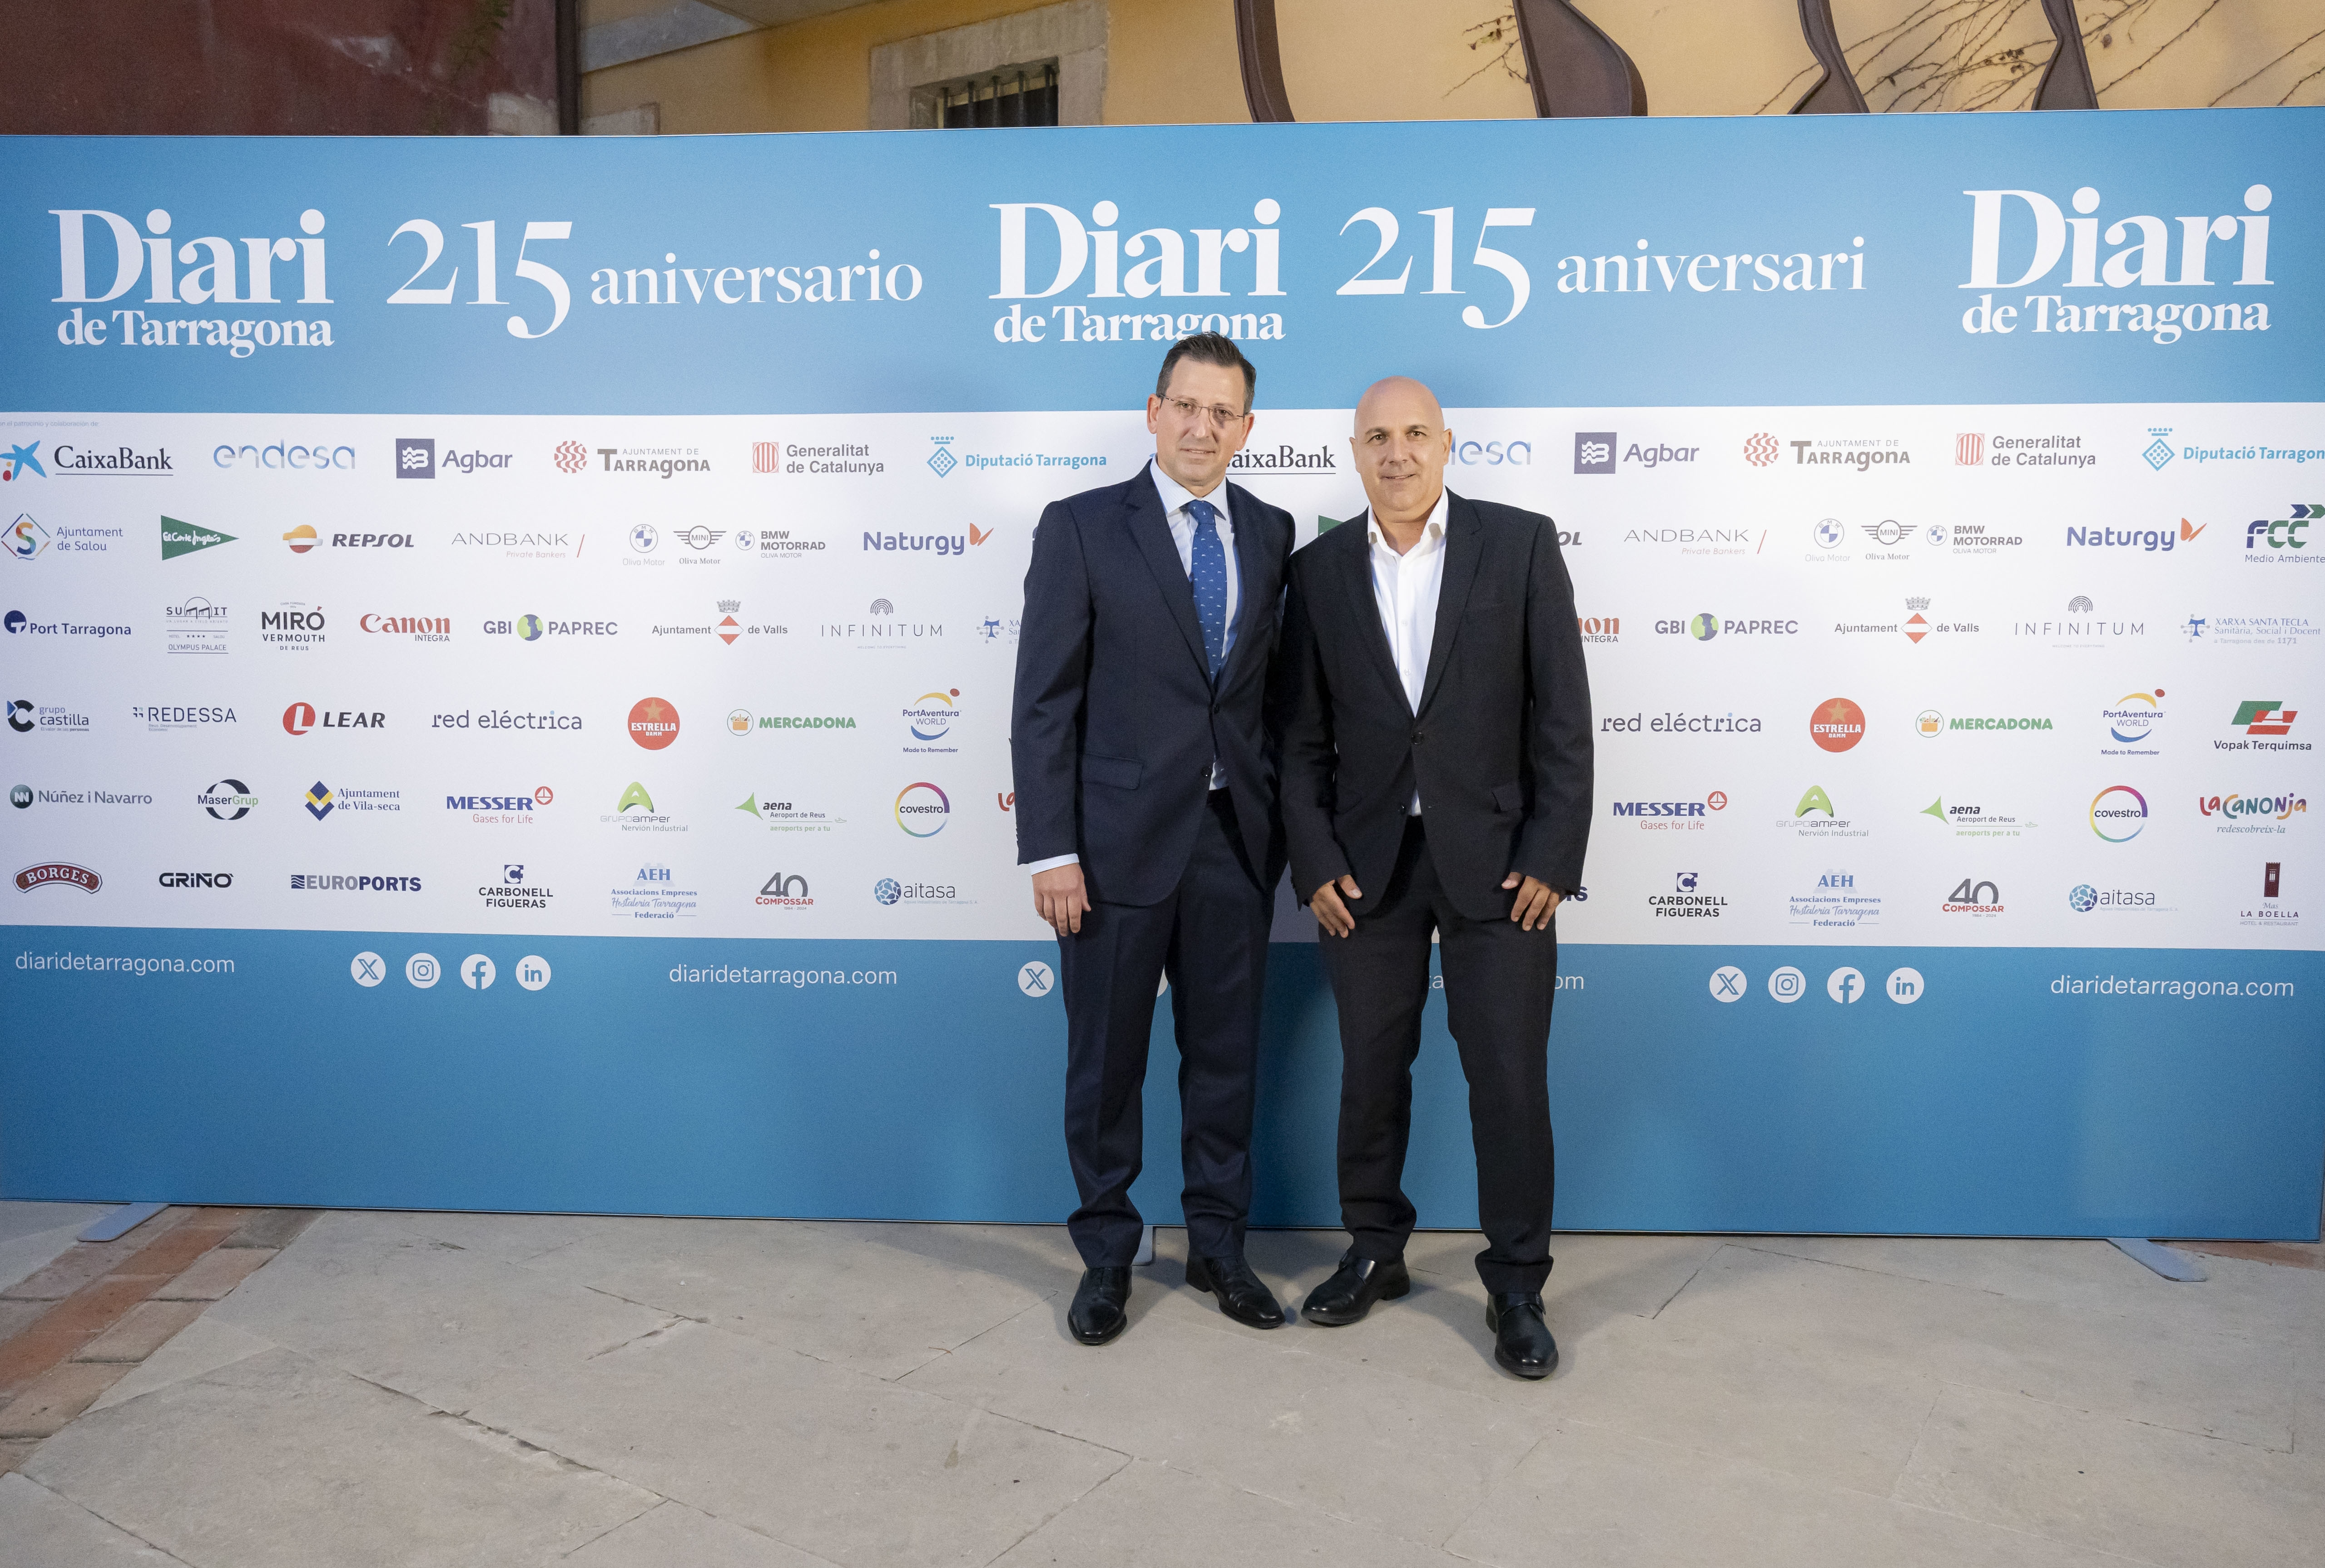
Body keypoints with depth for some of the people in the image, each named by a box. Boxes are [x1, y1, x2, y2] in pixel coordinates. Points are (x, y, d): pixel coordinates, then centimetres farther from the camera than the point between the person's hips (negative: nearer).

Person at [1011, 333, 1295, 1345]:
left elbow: (1276, 683, 12)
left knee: (1225, 1054, 14)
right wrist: (1049, 850, -12)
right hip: (1119, 841, -3)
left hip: (1236, 842, 3)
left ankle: (1217, 1245, 31)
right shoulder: (1081, 528, -4)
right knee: (1106, 1063, 9)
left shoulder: (1272, 534, 8)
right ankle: (1107, 1258, 27)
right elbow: (1044, 701, -7)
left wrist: (1282, 820, 6)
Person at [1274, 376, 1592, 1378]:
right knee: (1371, 1071, 12)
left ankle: (1516, 1287, 19)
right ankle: (1374, 1253, 32)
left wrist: (1552, 856, -9)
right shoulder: (1320, 570, 5)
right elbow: (1303, 735, 5)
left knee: (1510, 1079, 3)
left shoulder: (1521, 545, -2)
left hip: (1496, 859, -2)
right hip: (1367, 864, 2)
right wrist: (1316, 863, -3)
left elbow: (1563, 714, -4)